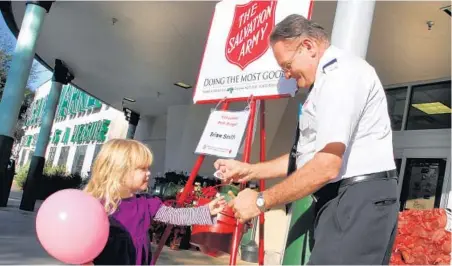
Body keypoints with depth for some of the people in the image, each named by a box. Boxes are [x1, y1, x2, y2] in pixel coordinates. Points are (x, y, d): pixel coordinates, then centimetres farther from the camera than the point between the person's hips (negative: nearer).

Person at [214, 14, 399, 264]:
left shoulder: (340, 72, -13)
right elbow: (307, 155, 22)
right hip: (343, 202, 10)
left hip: (357, 201, -10)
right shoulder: (329, 77, 20)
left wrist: (261, 200, -15)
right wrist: (250, 171, 14)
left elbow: (327, 165, -24)